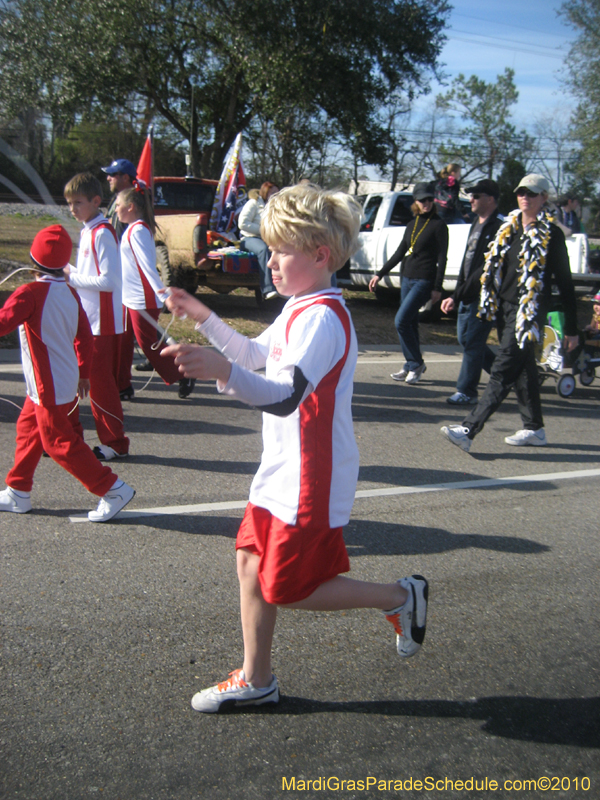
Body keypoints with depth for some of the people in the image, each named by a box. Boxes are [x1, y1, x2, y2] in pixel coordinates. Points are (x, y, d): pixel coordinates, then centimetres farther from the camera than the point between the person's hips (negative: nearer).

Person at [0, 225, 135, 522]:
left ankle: (113, 490, 3)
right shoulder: (69, 293, 4)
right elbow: (84, 335, 9)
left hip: (48, 387, -8)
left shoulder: (30, 294, -19)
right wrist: (84, 373, 19)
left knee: (59, 442, 1)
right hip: (66, 381, 8)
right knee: (28, 429, 20)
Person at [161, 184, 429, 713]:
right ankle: (256, 679, 29)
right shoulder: (299, 309, 11)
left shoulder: (321, 318, -22)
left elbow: (286, 397, -36)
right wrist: (204, 318, 23)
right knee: (252, 563, 14)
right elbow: (256, 355, 28)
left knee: (286, 590, 0)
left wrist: (222, 371, -51)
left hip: (310, 482, -10)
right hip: (282, 472, 10)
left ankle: (400, 597, 16)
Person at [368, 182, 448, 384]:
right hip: (407, 278, 7)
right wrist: (380, 274, 15)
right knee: (410, 323, 9)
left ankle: (416, 364, -1)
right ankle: (411, 366, 18)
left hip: (424, 281, -7)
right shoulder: (412, 225, 13)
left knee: (401, 321, -14)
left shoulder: (438, 225, -6)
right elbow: (400, 253, 18)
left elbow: (442, 258, -8)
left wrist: (437, 288, -13)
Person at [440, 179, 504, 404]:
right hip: (467, 296, 10)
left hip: (482, 297, -10)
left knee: (472, 343, -5)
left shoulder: (499, 226, -12)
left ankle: (466, 392, 5)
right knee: (466, 339, 15)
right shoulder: (476, 225, 19)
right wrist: (456, 296, 19)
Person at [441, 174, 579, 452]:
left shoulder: (551, 235, -5)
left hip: (528, 312, -7)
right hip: (505, 307, 7)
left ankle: (469, 430, -16)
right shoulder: (509, 228, 13)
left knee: (502, 371, -11)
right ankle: (534, 428, 28)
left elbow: (564, 282, -4)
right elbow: (493, 267, 18)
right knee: (523, 369, 15)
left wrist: (571, 329, -5)